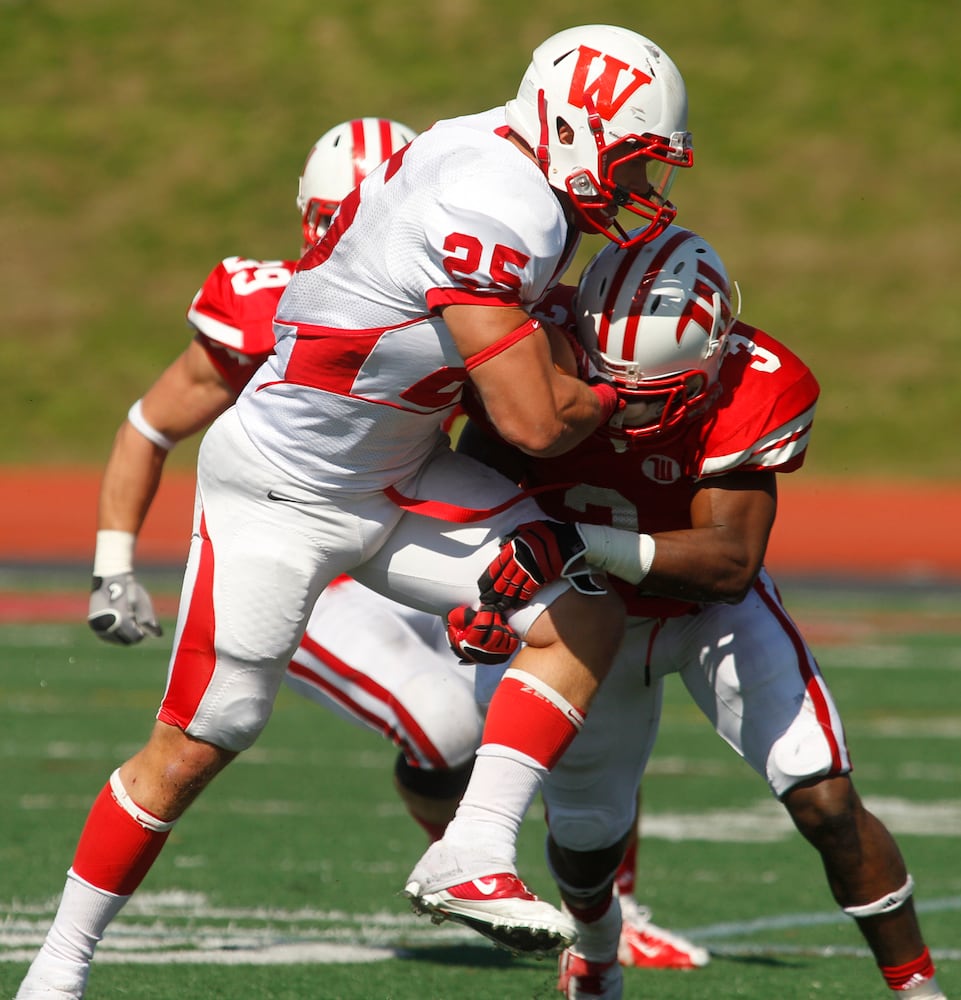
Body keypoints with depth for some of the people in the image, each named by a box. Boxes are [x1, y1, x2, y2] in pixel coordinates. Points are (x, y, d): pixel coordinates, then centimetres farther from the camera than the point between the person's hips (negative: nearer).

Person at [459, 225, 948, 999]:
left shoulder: (748, 392, -33)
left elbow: (729, 562, -41)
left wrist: (580, 544, -52)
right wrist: (486, 594, -29)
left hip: (714, 610, -2)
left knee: (827, 803, -15)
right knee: (585, 834, 15)